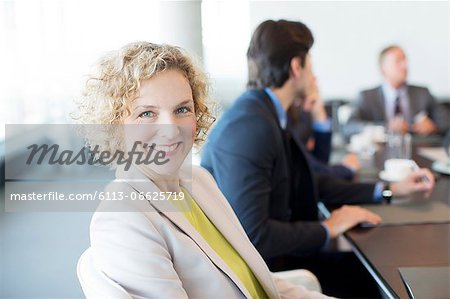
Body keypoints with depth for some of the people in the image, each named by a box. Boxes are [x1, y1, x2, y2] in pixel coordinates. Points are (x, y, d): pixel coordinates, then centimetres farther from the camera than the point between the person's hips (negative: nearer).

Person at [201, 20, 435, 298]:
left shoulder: (268, 114, 3)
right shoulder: (250, 128, -26)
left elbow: (309, 184, 12)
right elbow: (250, 235, -28)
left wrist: (390, 190, 13)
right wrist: (327, 229, -15)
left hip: (272, 254, 8)